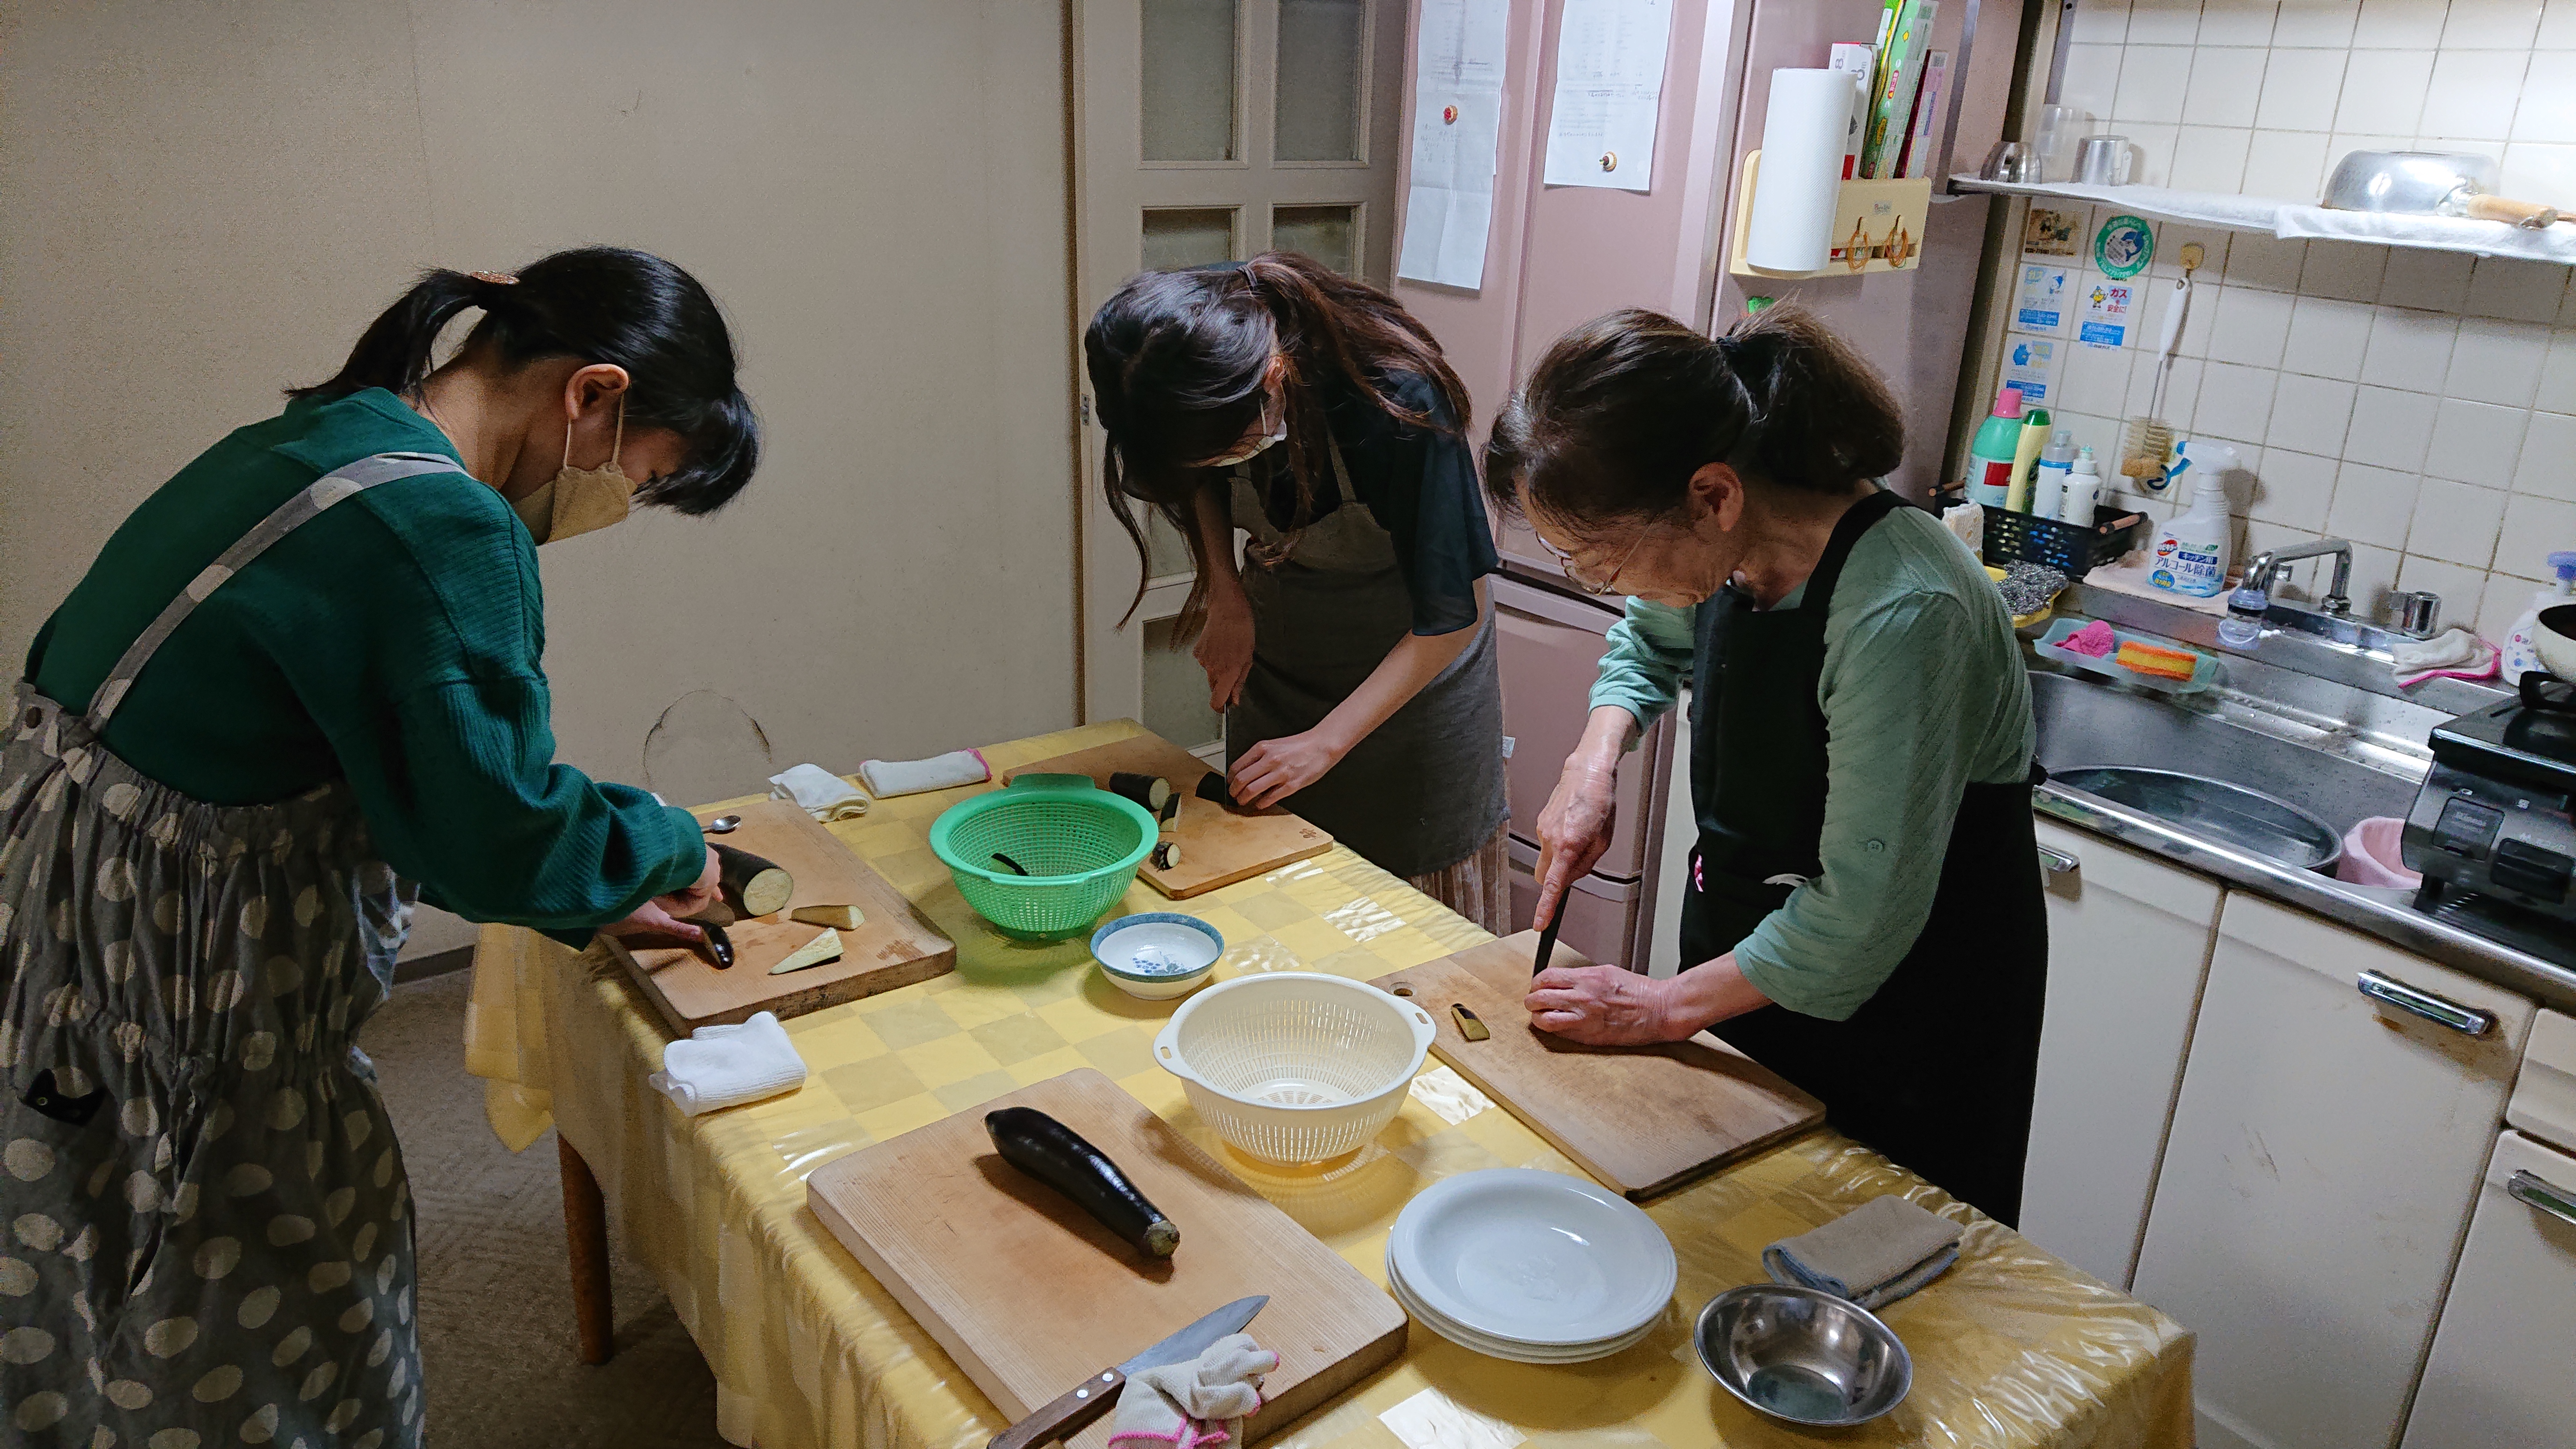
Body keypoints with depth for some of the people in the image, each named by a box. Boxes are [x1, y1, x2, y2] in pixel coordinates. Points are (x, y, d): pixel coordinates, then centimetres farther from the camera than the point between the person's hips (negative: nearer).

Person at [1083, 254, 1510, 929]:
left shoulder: (1394, 401, -35)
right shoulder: (1207, 383, -21)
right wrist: (1226, 597, -8)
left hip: (1410, 661, -4)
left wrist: (1326, 742, -23)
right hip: (1278, 643, 4)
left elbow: (1454, 612, -25)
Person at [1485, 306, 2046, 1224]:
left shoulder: (1903, 615, -36)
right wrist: (1593, 763, -7)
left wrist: (1670, 1006, -17)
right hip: (1746, 938, 7)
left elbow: (1862, 920, -28)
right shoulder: (1729, 541, -13)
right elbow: (1650, 642, 11)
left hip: (1909, 994, -7)